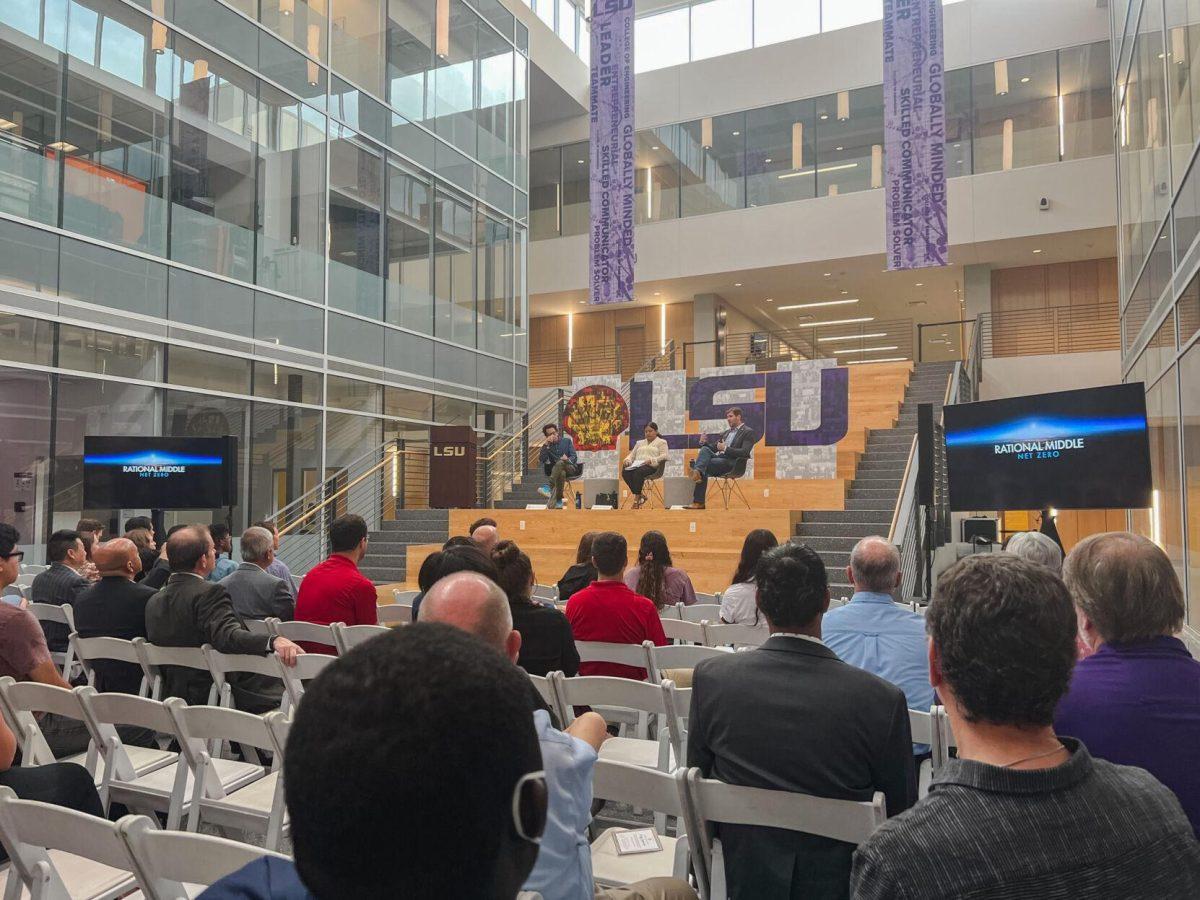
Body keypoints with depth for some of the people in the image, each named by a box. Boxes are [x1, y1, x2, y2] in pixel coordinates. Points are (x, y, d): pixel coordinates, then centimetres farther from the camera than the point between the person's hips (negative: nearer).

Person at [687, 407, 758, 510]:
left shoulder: (748, 432, 2)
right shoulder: (728, 432, 26)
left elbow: (744, 452, -11)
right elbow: (715, 449, 24)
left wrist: (725, 448, -17)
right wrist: (705, 443, 4)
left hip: (732, 463, -7)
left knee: (705, 466, -27)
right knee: (705, 449, -21)